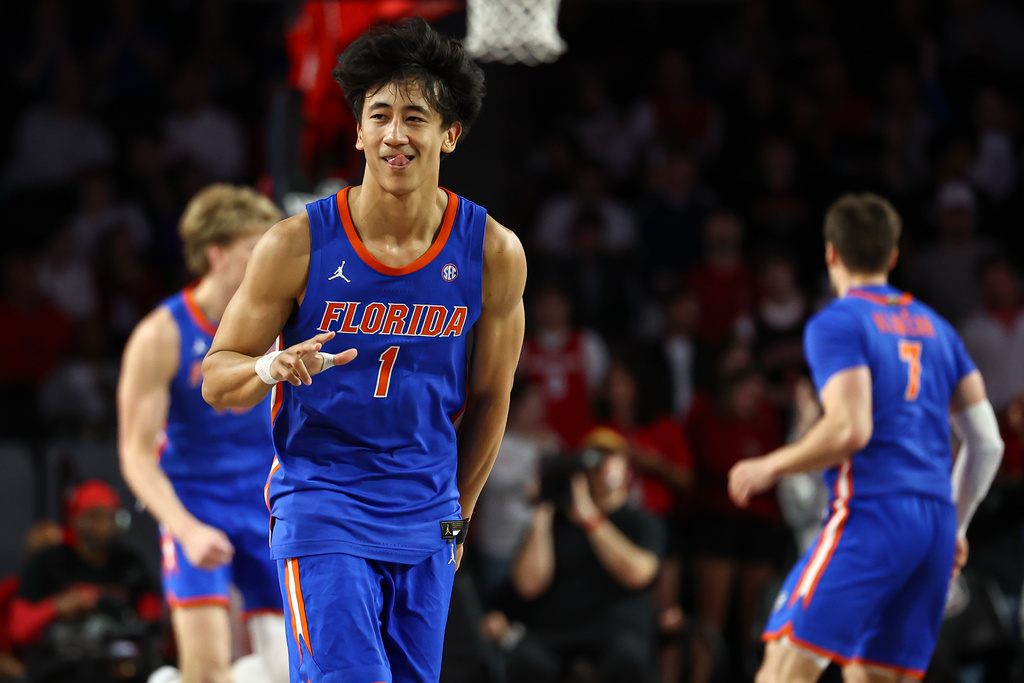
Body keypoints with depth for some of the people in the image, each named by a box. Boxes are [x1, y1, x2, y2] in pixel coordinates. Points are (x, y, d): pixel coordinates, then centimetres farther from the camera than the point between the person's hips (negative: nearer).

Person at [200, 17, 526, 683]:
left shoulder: (493, 253, -3)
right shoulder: (299, 244, -9)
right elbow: (215, 381, -2)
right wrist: (269, 368, -25)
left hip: (426, 513, 3)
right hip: (319, 498, -3)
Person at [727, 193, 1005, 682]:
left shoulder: (836, 324, -2)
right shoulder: (934, 327, 20)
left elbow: (851, 429, -16)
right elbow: (987, 442, 17)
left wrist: (771, 467, -3)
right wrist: (955, 526, 27)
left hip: (871, 513, -7)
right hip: (935, 521, 7)